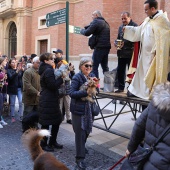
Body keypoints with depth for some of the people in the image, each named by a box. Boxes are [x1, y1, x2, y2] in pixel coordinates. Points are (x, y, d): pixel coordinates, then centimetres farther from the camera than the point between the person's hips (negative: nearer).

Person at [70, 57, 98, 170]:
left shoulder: (92, 76, 6)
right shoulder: (77, 78, -14)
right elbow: (72, 93, -21)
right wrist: (86, 92, -30)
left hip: (89, 108, 7)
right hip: (79, 109, -6)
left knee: (87, 130, 20)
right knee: (80, 132, -1)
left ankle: (81, 147, 46)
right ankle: (80, 157, 11)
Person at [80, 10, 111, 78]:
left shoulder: (96, 21, -7)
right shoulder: (105, 23, 20)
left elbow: (87, 33, -12)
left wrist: (82, 30, 8)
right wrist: (86, 28, 14)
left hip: (100, 47, -9)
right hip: (107, 47, 9)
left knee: (94, 67, -4)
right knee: (105, 67, 14)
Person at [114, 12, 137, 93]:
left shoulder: (134, 26, -8)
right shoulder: (121, 27, 16)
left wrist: (124, 43, -23)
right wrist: (116, 42, 0)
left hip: (130, 53, -7)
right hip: (121, 53, 7)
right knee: (120, 70, 10)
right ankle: (121, 87, 24)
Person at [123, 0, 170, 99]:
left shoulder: (162, 20, -15)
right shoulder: (148, 20, 11)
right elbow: (139, 31, 17)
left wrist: (156, 51, -20)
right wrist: (127, 29, 8)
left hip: (154, 54, -8)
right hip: (145, 53, 8)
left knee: (152, 75, 1)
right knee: (142, 72, 15)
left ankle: (151, 95, 14)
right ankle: (137, 90, 27)